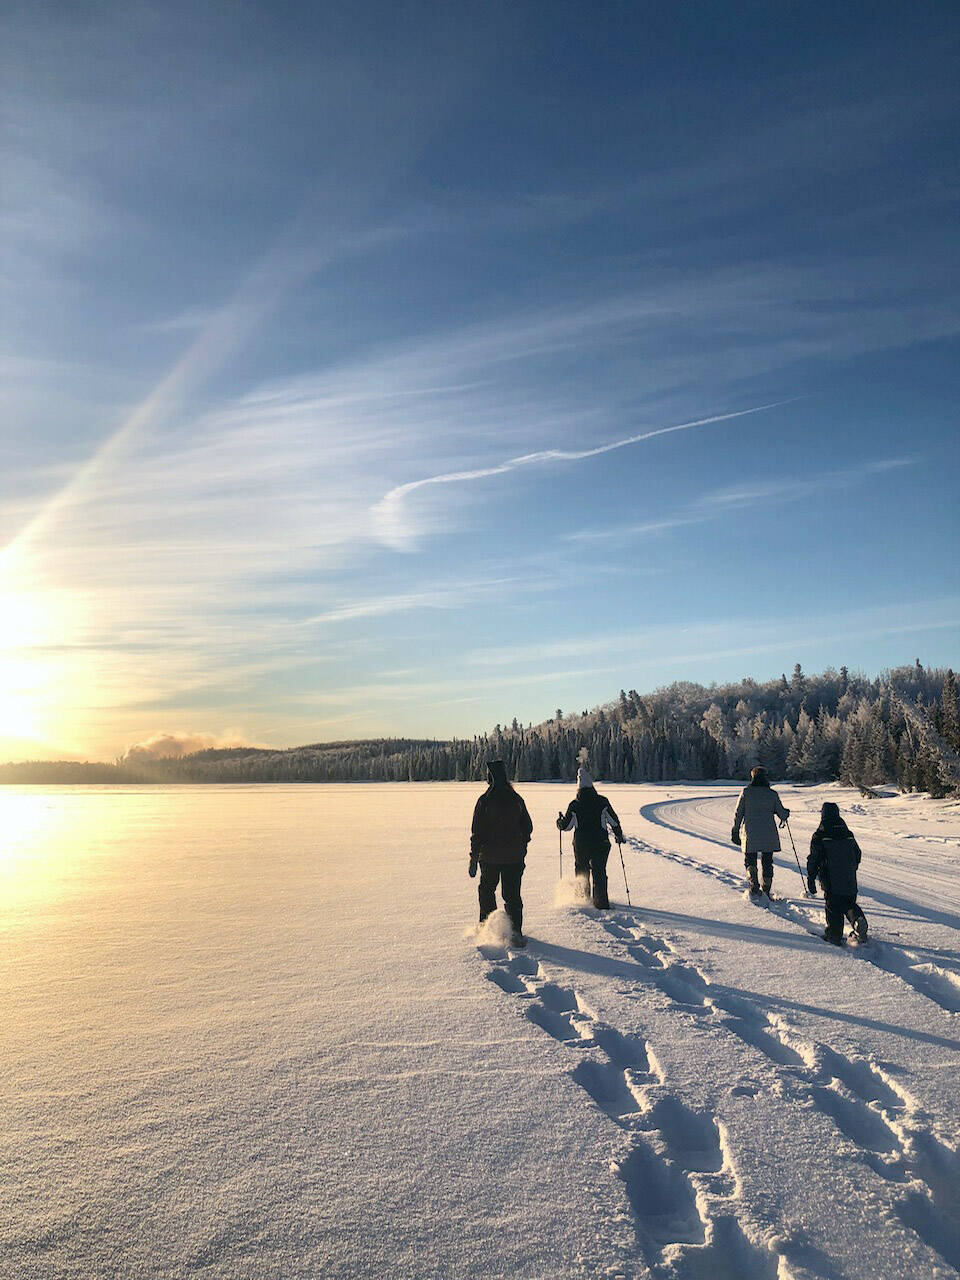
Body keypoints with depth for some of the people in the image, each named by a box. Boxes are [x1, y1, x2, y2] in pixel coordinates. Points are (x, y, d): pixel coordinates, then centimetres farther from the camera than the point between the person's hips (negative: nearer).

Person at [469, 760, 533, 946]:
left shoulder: (485, 801, -10)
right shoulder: (517, 799, 1)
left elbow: (477, 832, -9)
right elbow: (528, 827, 8)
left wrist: (474, 858, -4)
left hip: (490, 856, -2)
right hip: (515, 857, 2)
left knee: (486, 890, 17)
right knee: (512, 894, 6)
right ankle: (516, 932, -1)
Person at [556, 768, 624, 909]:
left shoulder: (574, 805, -7)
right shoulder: (602, 802, -5)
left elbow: (566, 826, -1)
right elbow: (614, 820, -1)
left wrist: (559, 820, 19)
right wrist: (618, 835, 13)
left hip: (581, 845, 0)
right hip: (601, 843, 0)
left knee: (582, 871, 19)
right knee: (599, 872, 7)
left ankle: (584, 896, 19)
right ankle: (601, 901, 1)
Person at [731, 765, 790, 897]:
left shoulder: (746, 792, -4)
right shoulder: (772, 794, -1)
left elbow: (738, 813, -2)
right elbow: (781, 813, 2)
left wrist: (735, 831, 7)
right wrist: (786, 814, 27)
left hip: (750, 835, -1)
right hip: (768, 836, 1)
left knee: (750, 861, 10)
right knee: (767, 863, 13)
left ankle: (754, 885, -8)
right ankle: (766, 891, 13)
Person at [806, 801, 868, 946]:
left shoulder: (819, 835, -7)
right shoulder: (848, 834, 9)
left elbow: (814, 859, -7)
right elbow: (857, 854, 19)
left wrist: (811, 878, -1)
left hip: (830, 880, -4)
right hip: (849, 880, 4)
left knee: (832, 906, 4)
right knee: (849, 902, 15)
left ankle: (834, 935, 3)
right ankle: (857, 917, -13)